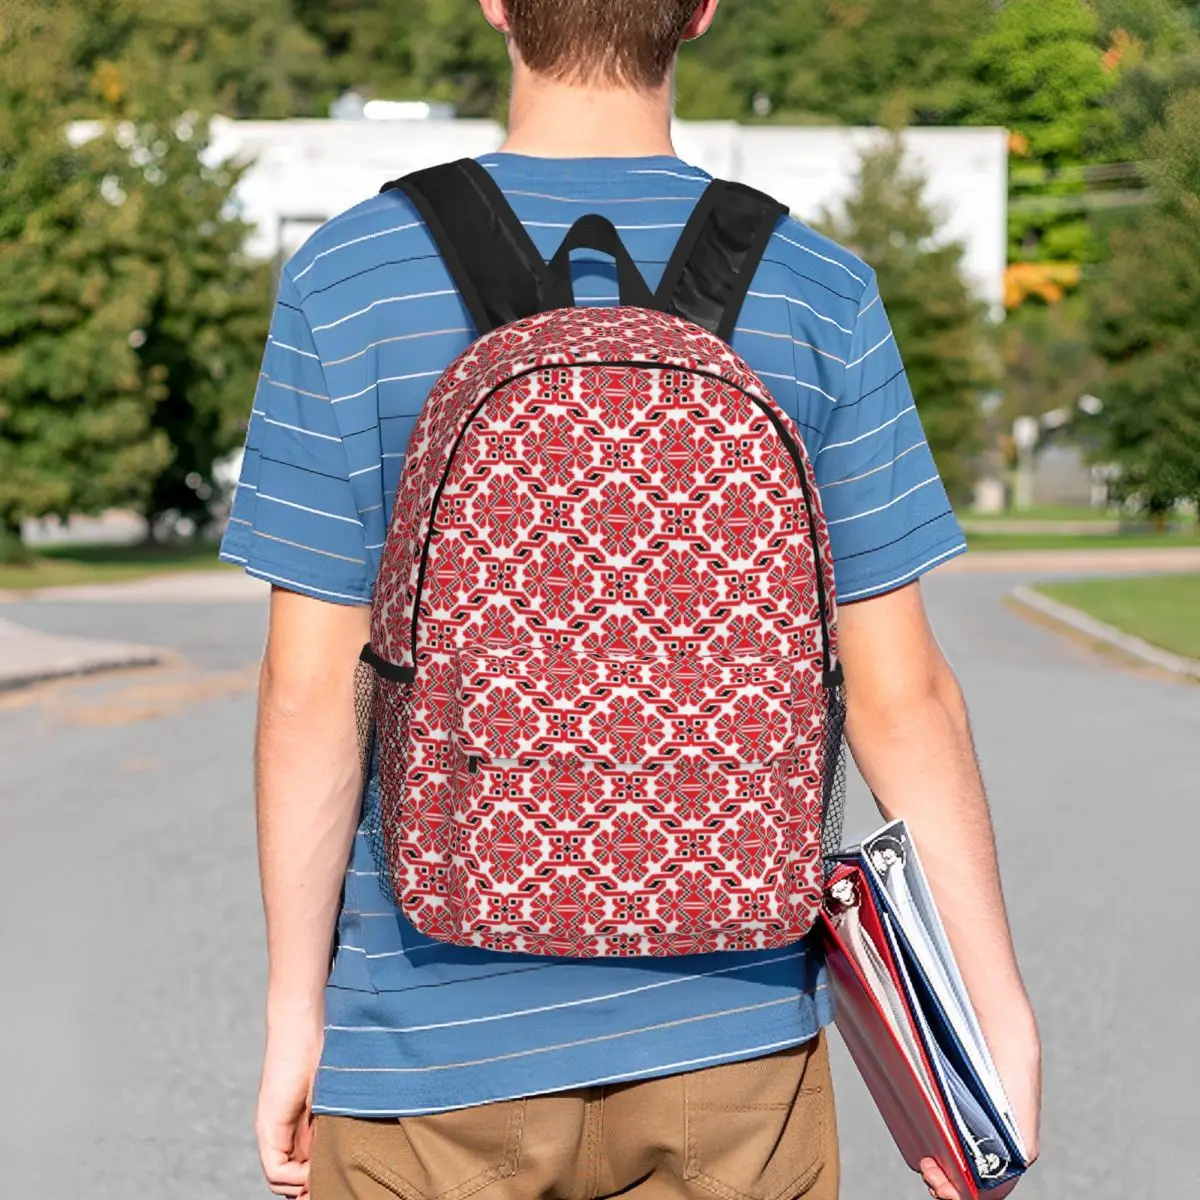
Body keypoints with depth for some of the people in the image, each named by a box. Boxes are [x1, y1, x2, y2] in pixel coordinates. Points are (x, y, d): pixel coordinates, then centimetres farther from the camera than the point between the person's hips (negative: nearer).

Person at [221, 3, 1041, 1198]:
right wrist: (1000, 1009, 3)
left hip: (438, 1036, -1)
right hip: (727, 1034, 1)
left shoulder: (348, 282, -8)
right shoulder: (816, 297, -4)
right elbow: (900, 694, -5)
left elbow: (311, 694, -8)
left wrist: (294, 1009, 1)